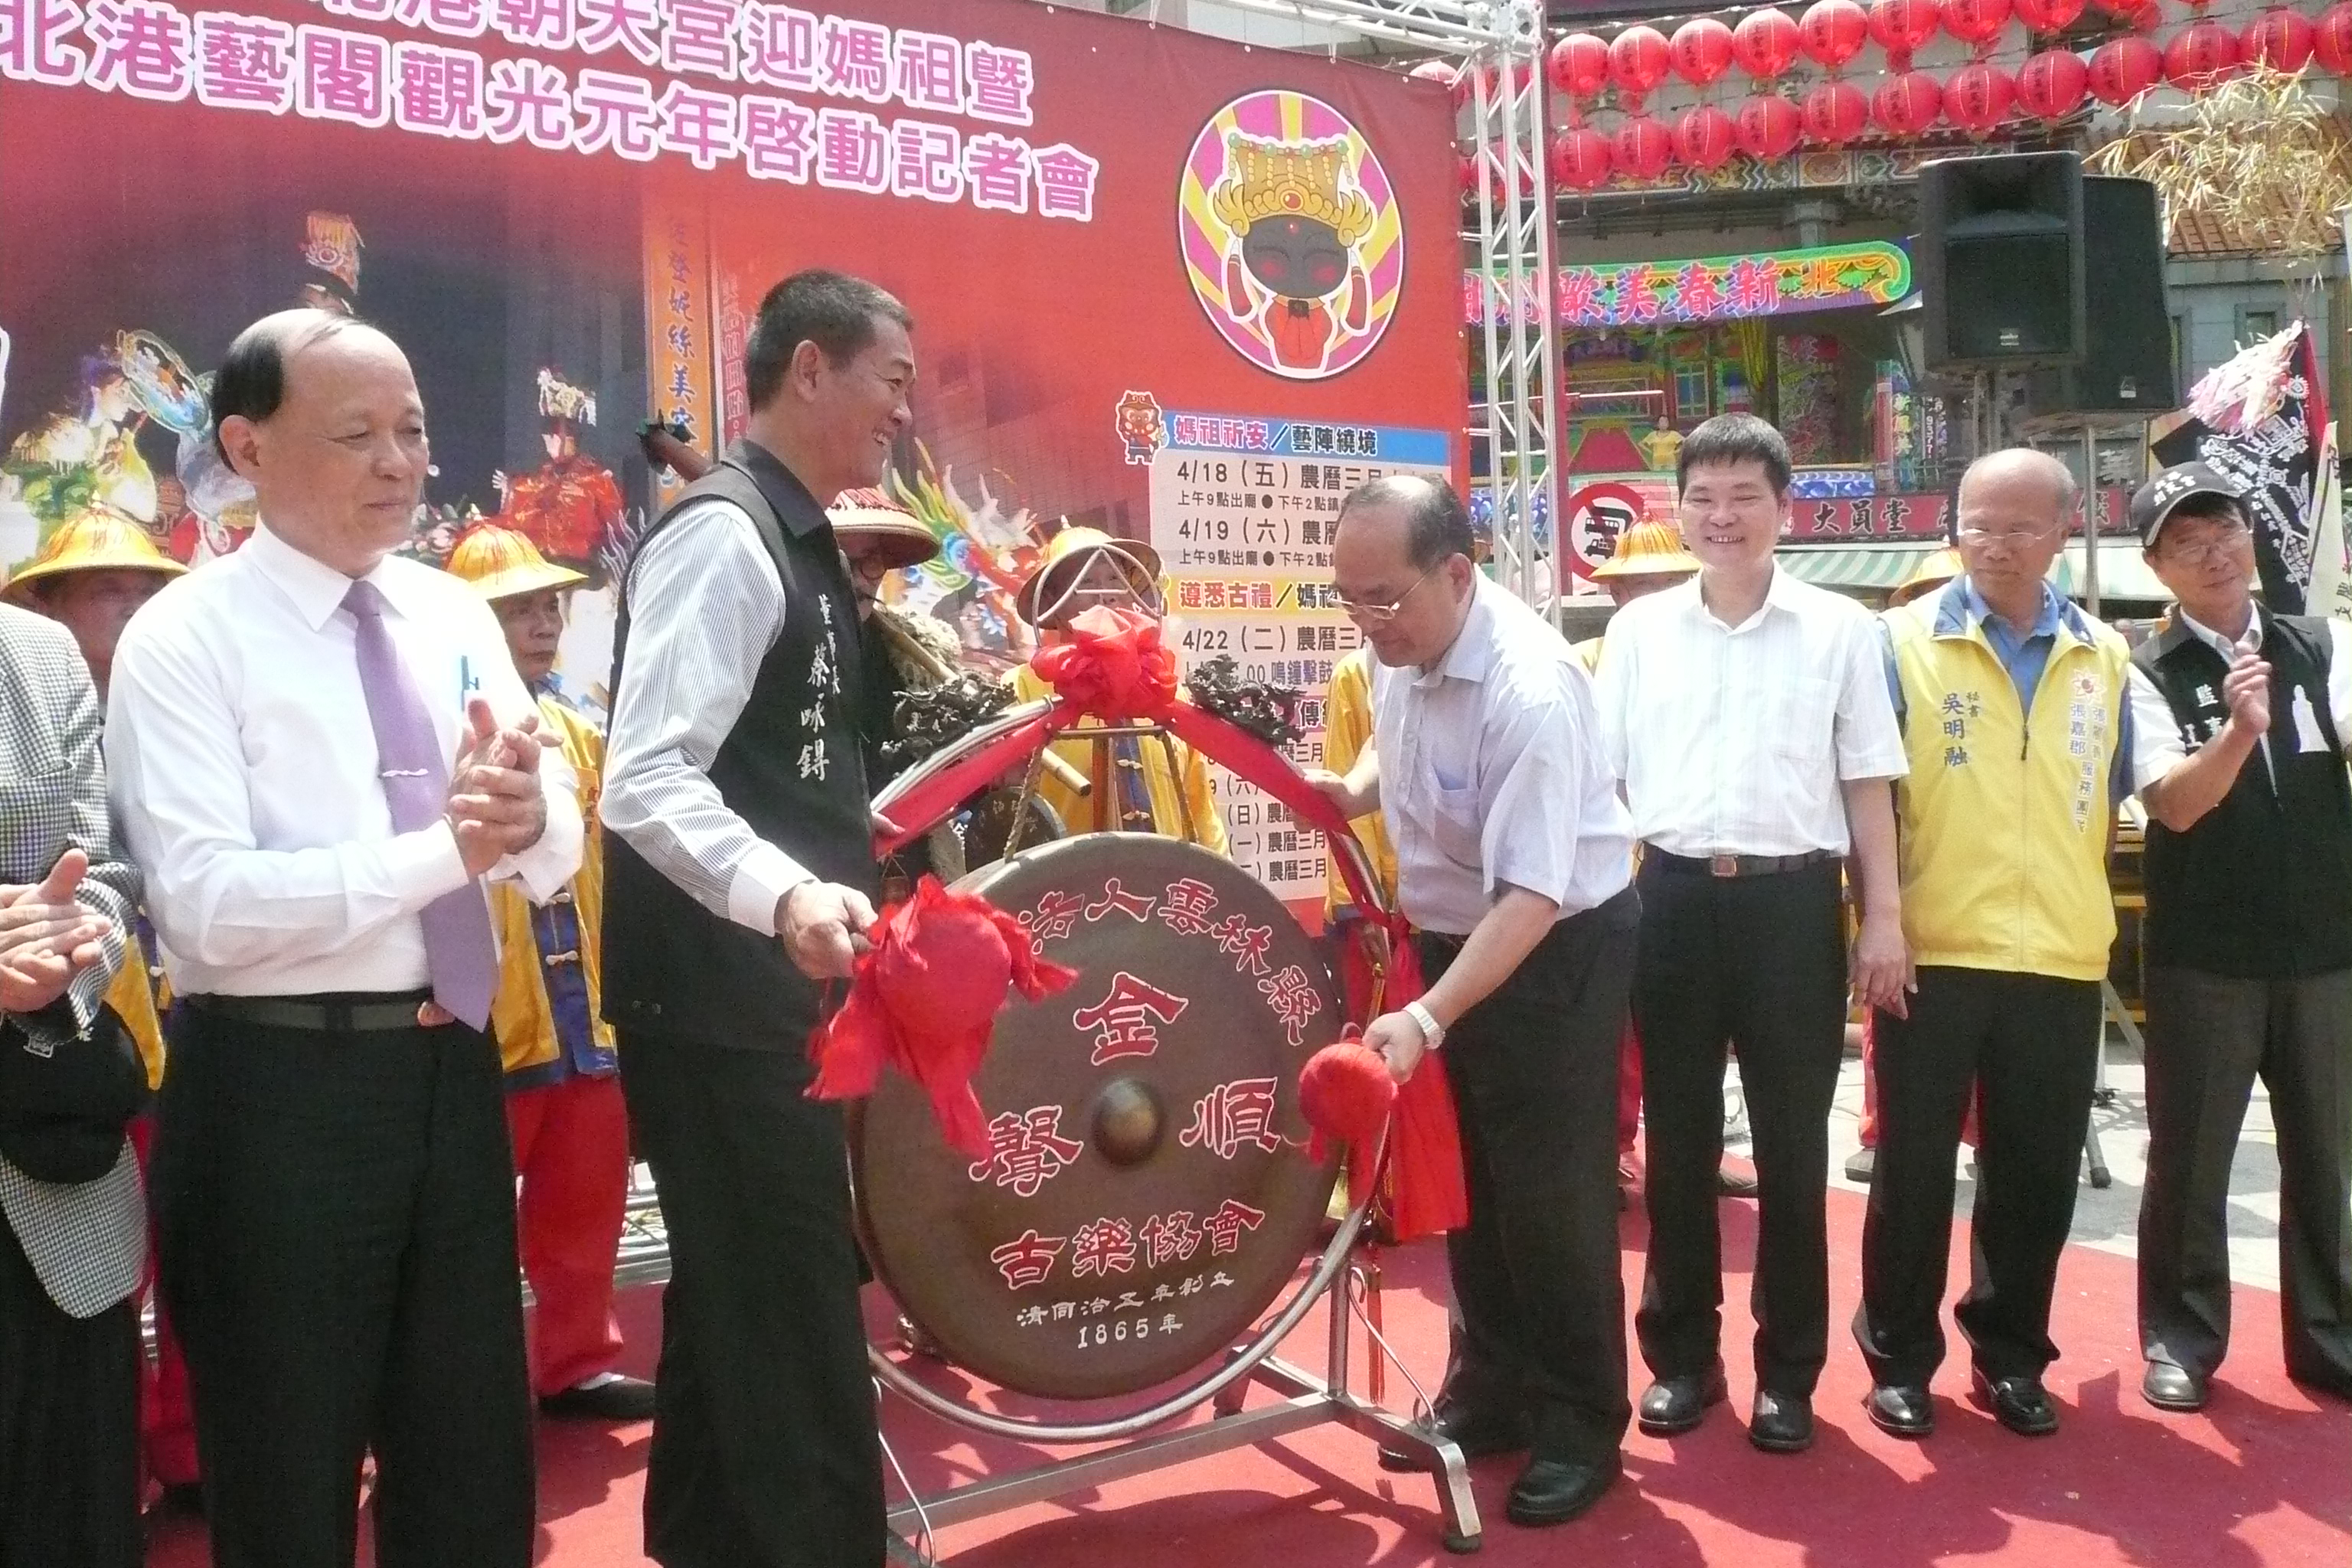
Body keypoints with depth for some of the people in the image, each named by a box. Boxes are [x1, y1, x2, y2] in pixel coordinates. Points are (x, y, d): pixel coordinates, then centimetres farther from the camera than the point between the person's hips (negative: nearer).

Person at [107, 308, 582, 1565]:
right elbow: (208, 904, -21)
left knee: (478, 1463, 19)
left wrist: (526, 814, -22)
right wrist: (447, 848, -29)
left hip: (453, 1067, 5)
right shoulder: (183, 639, -9)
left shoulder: (457, 616, 6)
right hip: (277, 1090, -5)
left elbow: (556, 860, 1)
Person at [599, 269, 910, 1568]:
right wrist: (786, 897, -41)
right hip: (718, 993, -10)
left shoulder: (794, 538, 14)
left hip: (760, 989, 10)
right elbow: (648, 782, -27)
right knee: (795, 1321, -6)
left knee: (737, 1303, 19)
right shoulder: (725, 533, -16)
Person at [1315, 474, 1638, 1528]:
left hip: (1559, 949, -8)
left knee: (1549, 1194, 0)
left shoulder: (1529, 692, -32)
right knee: (1469, 1180, 16)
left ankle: (1580, 1427, 20)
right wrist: (1354, 789, -5)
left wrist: (1426, 1018, -40)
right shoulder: (1401, 647, -7)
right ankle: (1490, 1393, 33)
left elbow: (1534, 895, -34)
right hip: (1454, 935, 8)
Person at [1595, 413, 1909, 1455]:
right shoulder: (1639, 630, 6)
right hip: (1674, 898, 2)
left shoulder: (1838, 629, 2)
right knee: (1677, 1143, 10)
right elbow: (1599, 773, 9)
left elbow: (1868, 785, 5)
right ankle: (1681, 1355, 24)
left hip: (1793, 901, -1)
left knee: (1793, 1148, 7)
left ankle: (1789, 1369, 21)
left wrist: (1884, 918, 0)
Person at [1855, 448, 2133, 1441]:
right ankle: (1900, 1359, 20)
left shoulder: (2104, 657, 8)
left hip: (2061, 959, 3)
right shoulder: (1904, 639, -3)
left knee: (2037, 1174, 11)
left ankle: (2011, 1356, 28)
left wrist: (2085, 908, 13)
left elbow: (2114, 800, 18)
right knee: (1914, 1167, 6)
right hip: (1933, 953, -3)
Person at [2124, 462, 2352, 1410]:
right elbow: (2176, 804, -16)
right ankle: (2181, 1338, 20)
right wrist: (2238, 727, -34)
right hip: (2204, 952, -3)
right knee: (2190, 1156, 6)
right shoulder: (2148, 675, -5)